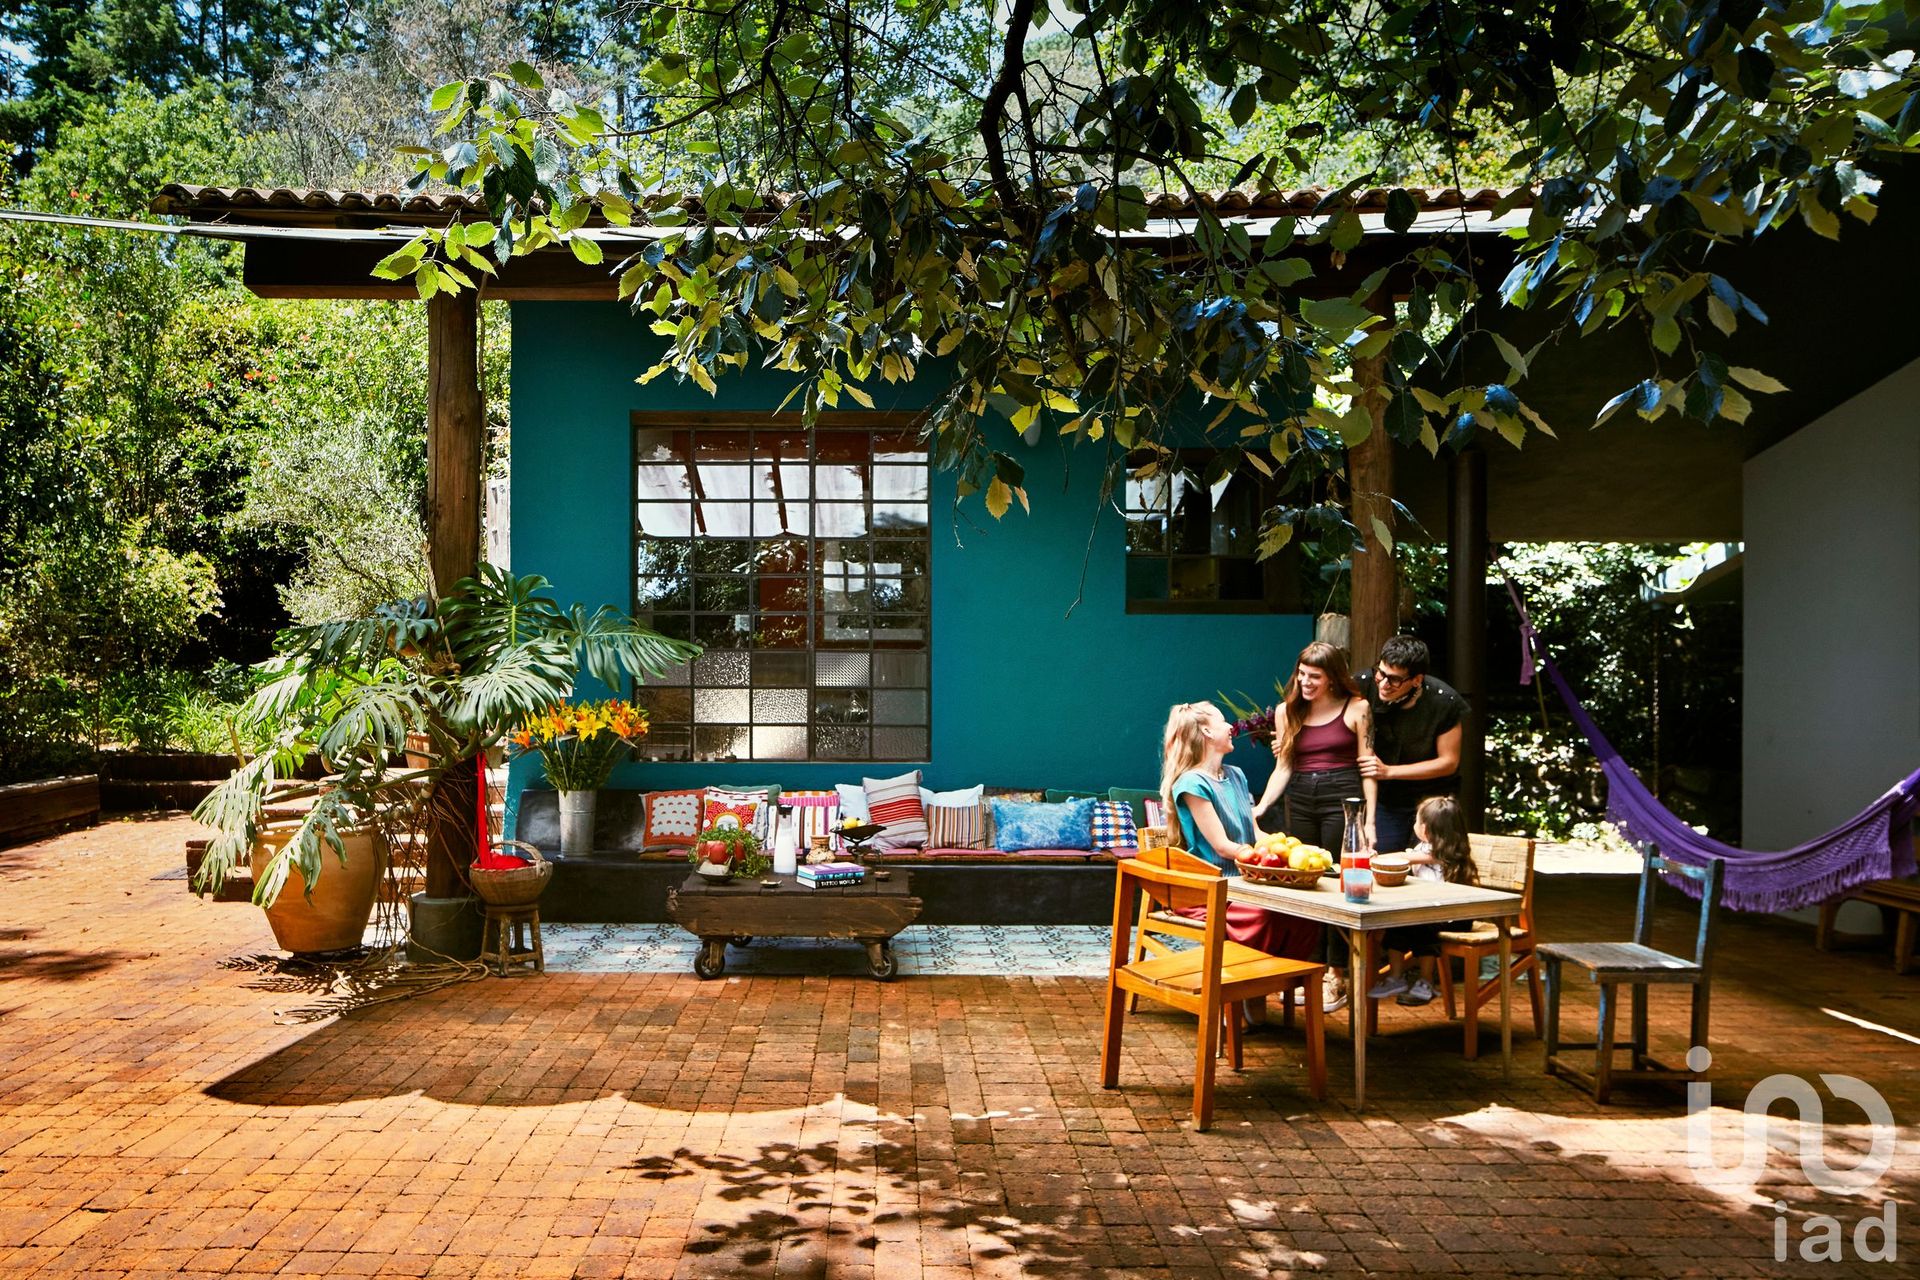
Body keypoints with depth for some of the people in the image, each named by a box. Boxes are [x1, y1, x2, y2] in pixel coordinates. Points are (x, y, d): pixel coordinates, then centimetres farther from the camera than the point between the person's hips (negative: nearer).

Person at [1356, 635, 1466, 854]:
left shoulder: (1443, 702, -20)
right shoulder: (1365, 686, -17)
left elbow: (1449, 762, -10)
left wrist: (1388, 771, -17)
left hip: (1433, 799, -2)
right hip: (1385, 799, 2)